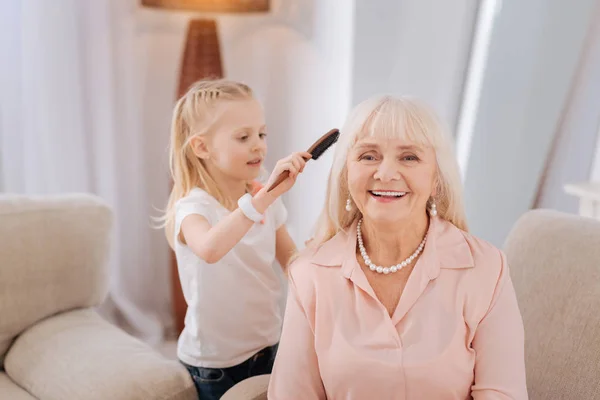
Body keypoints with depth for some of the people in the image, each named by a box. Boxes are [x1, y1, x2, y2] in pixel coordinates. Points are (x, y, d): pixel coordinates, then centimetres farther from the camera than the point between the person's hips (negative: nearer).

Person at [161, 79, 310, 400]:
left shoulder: (267, 201, -4)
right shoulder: (193, 206, -20)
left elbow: (292, 261, 6)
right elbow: (210, 249, -44)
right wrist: (265, 196, -48)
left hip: (266, 346, 5)